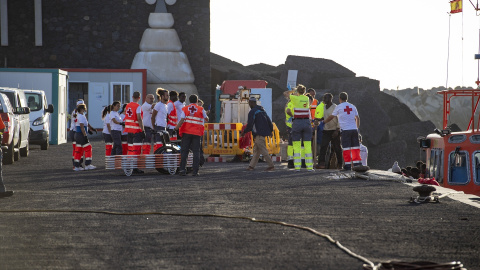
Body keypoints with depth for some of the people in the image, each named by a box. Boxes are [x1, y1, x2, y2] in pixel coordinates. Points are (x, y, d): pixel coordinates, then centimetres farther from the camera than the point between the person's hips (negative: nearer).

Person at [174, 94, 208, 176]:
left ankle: (182, 169, -2)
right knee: (196, 152, 1)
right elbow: (206, 119, 17)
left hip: (186, 132, 1)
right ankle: (195, 171, -3)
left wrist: (176, 128, -3)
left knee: (184, 151, 5)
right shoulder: (201, 109, 4)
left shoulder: (184, 109, 4)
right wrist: (206, 116, 38)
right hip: (197, 133, -1)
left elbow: (182, 120, -9)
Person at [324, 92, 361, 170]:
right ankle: (357, 163, 2)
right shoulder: (352, 106, 12)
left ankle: (348, 164, -3)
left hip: (345, 130, -4)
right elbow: (357, 118, 14)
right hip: (354, 129, 4)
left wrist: (323, 122, 22)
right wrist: (357, 128, 25)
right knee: (355, 147, 6)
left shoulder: (339, 107, 1)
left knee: (346, 148, -1)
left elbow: (331, 117, 8)